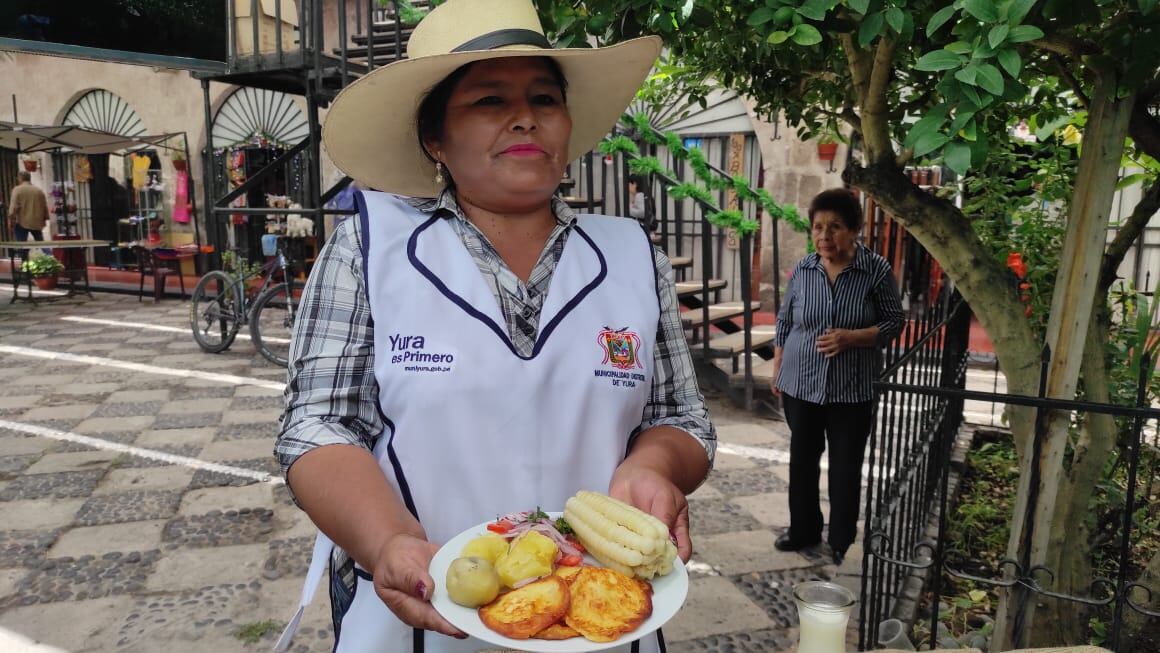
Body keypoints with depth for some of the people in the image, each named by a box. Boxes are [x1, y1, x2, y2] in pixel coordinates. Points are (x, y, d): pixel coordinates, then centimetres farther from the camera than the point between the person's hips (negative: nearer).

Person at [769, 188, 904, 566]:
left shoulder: (877, 270, -10)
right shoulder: (802, 270, -1)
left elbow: (893, 322, -5)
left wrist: (851, 337, -21)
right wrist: (777, 372, 10)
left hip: (852, 389, -3)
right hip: (800, 383, 3)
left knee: (846, 467, 7)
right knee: (802, 461, 14)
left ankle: (843, 543, 23)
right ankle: (804, 531, 32)